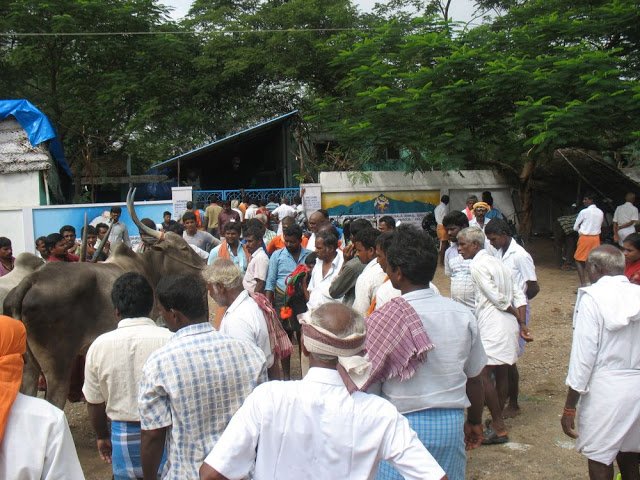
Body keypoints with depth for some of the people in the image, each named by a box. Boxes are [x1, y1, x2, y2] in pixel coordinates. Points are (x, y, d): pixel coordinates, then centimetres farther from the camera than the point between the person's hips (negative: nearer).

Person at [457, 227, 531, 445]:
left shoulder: (477, 266, -11)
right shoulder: (497, 262, 16)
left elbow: (497, 299, -13)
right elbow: (519, 296, 10)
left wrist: (518, 318, 1)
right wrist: (522, 325, 7)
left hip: (493, 326, -10)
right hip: (508, 325, 10)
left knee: (483, 374, -6)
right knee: (501, 374, 16)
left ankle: (499, 428, -2)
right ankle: (498, 421, 28)